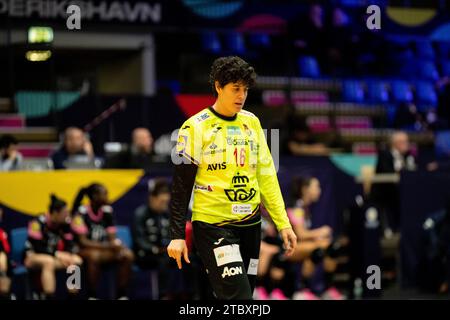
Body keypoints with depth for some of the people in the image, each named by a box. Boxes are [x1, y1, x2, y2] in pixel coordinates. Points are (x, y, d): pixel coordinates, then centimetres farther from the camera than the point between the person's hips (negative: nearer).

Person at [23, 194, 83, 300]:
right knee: (49, 261, -38)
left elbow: (69, 245, 1)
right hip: (32, 256, -6)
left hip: (52, 256, 6)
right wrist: (56, 254, -24)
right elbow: (37, 247, -20)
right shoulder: (38, 223, -20)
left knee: (76, 260, -14)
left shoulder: (65, 223, -3)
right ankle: (49, 297, -42)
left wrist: (70, 255, -20)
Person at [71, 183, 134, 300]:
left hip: (104, 251, 6)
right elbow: (82, 241, -18)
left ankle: (122, 295, -17)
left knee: (128, 255, -20)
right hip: (84, 251, -6)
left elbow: (112, 239, 5)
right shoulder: (81, 213, -13)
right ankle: (92, 296, -29)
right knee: (94, 255, -39)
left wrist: (116, 245, -20)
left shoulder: (107, 211, 3)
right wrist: (108, 246, -27)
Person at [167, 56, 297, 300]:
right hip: (213, 225, -6)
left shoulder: (251, 122, 10)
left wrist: (283, 223, 7)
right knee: (238, 299, -16)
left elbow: (266, 175, 13)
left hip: (250, 224, 6)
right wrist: (177, 235, -11)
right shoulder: (196, 127, -7)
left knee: (244, 294, 6)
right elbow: (181, 185, -6)